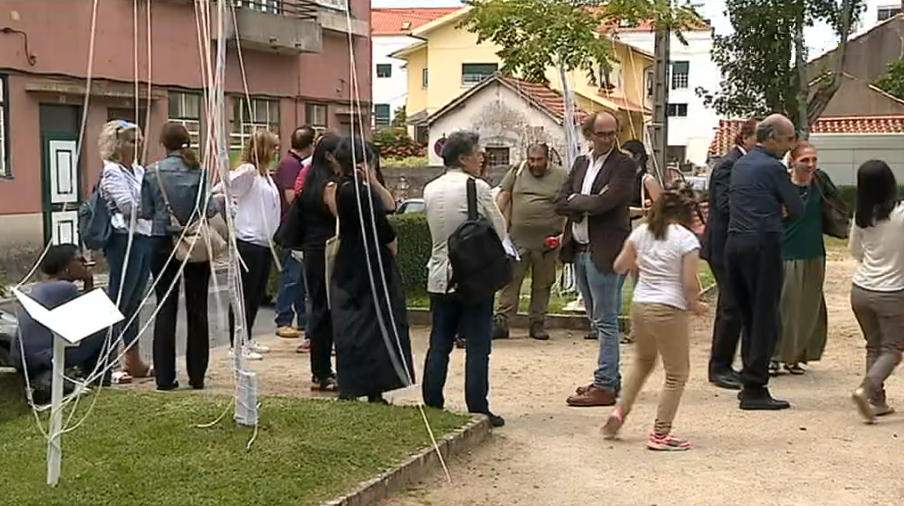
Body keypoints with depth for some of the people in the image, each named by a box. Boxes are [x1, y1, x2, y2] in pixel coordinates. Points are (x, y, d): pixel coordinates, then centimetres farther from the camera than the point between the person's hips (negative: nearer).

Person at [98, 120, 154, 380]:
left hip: (144, 237, 8)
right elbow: (129, 207, -16)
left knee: (134, 302, 13)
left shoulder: (139, 171, 17)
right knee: (119, 301, -6)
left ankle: (133, 361, 20)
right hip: (125, 239, -8)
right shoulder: (112, 173, -8)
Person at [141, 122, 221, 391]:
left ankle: (165, 377, 5)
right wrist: (219, 202, 12)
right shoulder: (200, 171, -5)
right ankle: (197, 375, 11)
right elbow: (206, 208, -9)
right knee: (197, 308, 7)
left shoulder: (152, 172, -3)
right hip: (197, 245, 0)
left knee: (166, 309, 5)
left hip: (164, 245, 0)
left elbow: (146, 212, -1)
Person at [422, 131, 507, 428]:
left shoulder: (430, 190, 6)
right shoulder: (477, 187, -11)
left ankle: (432, 406, 14)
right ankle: (478, 411, 2)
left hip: (440, 278, 6)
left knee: (439, 345, 11)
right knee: (477, 347, 0)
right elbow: (500, 232, -5)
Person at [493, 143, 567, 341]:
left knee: (542, 284, 8)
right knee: (510, 280, -2)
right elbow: (503, 197, 7)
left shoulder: (561, 176, 3)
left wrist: (564, 233, -6)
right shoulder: (517, 171, 6)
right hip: (517, 239, 0)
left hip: (547, 242, 0)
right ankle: (501, 323, 0)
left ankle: (537, 324, 17)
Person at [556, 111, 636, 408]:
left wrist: (577, 201, -4)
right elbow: (560, 204, 6)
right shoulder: (581, 163, 14)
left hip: (604, 251, -8)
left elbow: (604, 202, -20)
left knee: (606, 321, -4)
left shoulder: (624, 165, -7)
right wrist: (588, 205, -10)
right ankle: (611, 378, 26)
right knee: (598, 320, 15)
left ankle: (605, 387, 0)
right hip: (579, 250, 8)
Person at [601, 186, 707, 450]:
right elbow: (690, 283, -12)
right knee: (676, 374, 7)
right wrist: (695, 305, 6)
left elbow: (620, 266, 11)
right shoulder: (687, 239, -10)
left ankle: (620, 412, 21)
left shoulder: (641, 232, 5)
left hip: (639, 306, 6)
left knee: (643, 361, 29)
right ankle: (660, 435, 8)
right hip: (669, 310, -6)